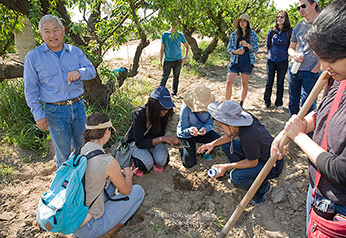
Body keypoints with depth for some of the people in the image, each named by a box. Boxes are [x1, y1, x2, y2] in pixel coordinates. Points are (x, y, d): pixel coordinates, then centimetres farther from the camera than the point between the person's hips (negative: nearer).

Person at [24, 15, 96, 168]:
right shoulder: (33, 57, -2)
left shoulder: (75, 51, 7)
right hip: (55, 111, -3)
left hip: (78, 106, 3)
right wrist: (39, 115, -8)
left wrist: (79, 72, -23)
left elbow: (92, 71, 0)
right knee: (63, 152, 8)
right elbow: (30, 90, -2)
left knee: (82, 146, 16)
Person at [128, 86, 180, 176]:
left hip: (153, 141, 3)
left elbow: (160, 135, -4)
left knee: (162, 160, -27)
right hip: (136, 142, -3)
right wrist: (162, 139, -39)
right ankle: (136, 163, 4)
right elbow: (139, 143, -30)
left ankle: (157, 163, 9)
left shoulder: (163, 114, -16)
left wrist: (170, 141, -27)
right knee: (147, 163, -30)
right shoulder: (139, 114, -31)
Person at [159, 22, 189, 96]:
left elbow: (187, 46, 15)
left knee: (176, 77, 7)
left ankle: (174, 93, 17)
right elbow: (162, 48, 5)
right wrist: (160, 61, -1)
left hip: (178, 60, 1)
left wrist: (185, 57, 2)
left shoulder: (180, 35, 5)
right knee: (164, 77, -2)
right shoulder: (164, 35, 2)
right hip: (168, 60, -1)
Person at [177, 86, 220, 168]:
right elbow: (183, 129, -23)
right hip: (186, 135, -3)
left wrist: (205, 128, -36)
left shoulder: (210, 106, -21)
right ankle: (181, 146, 22)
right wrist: (190, 130, -48)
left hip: (202, 131, 4)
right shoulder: (185, 107, -30)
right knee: (189, 163, -11)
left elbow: (210, 123, -11)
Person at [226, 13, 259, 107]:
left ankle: (241, 103, 21)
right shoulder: (234, 34, 6)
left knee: (244, 83, 7)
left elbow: (256, 48, 1)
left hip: (247, 61, 0)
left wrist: (247, 45, -17)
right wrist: (236, 51, -12)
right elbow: (229, 48, 8)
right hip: (235, 60, 1)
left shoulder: (252, 34, 3)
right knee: (229, 82, -9)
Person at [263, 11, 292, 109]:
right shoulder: (272, 30, 4)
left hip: (283, 61, -2)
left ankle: (279, 103, 18)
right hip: (271, 60, 2)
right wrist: (270, 53, 12)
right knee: (269, 82, 6)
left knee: (280, 83, 6)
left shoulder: (289, 31, -3)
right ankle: (267, 102, 17)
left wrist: (285, 54, 2)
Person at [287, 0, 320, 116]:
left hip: (311, 72, -5)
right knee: (293, 102, 12)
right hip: (294, 70, 5)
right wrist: (294, 55, -5)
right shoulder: (298, 27, 12)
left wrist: (316, 68, -10)